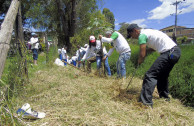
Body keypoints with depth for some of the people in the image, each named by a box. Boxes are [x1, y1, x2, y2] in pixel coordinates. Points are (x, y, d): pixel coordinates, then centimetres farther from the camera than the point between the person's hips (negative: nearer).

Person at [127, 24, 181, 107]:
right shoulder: (148, 31, 21)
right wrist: (146, 50, 15)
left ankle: (146, 102, -18)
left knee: (150, 75, -14)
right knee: (162, 75, 23)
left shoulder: (142, 35, -8)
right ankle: (164, 96, 36)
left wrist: (139, 61, 10)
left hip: (169, 53, -10)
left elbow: (142, 55, -11)